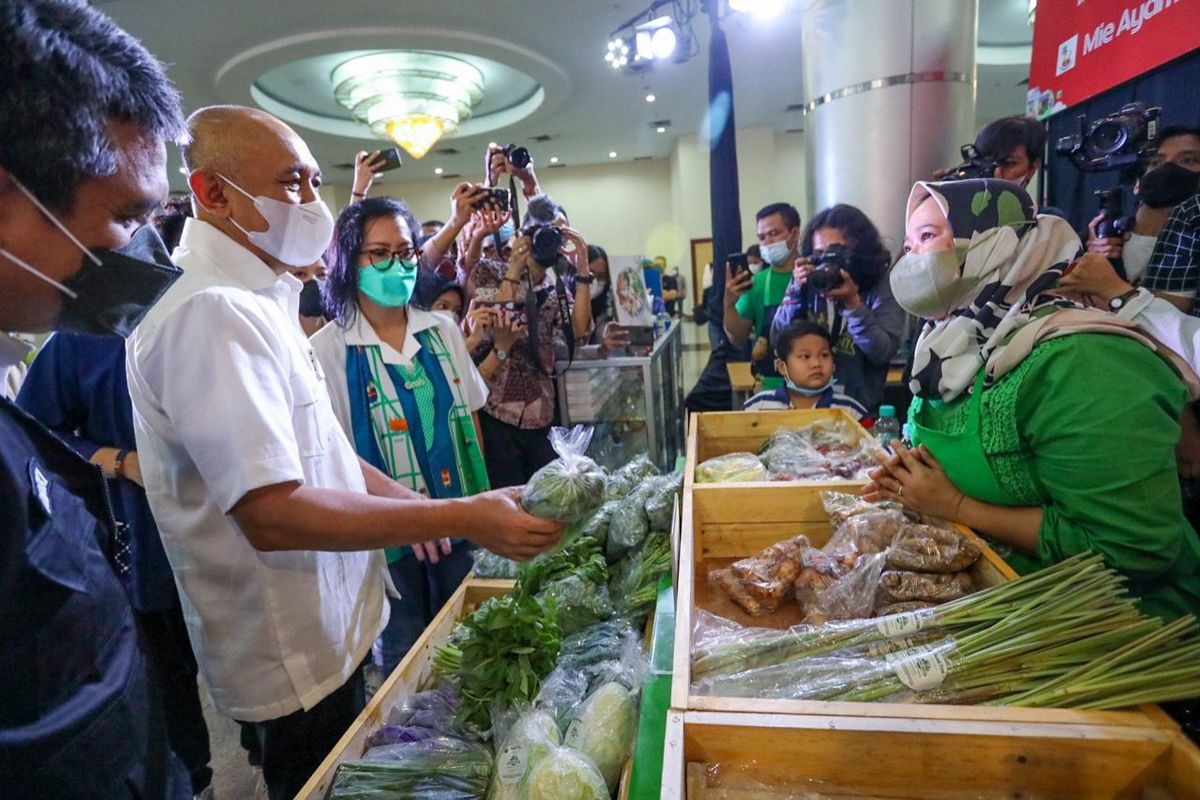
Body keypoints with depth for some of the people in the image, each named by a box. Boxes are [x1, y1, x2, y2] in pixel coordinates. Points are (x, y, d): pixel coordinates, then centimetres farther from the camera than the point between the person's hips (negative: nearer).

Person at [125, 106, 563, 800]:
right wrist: (463, 518, -31)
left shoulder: (258, 299, 8)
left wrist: (399, 499, 7)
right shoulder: (211, 313, -26)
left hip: (334, 624, 9)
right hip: (296, 660, -9)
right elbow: (273, 514, -32)